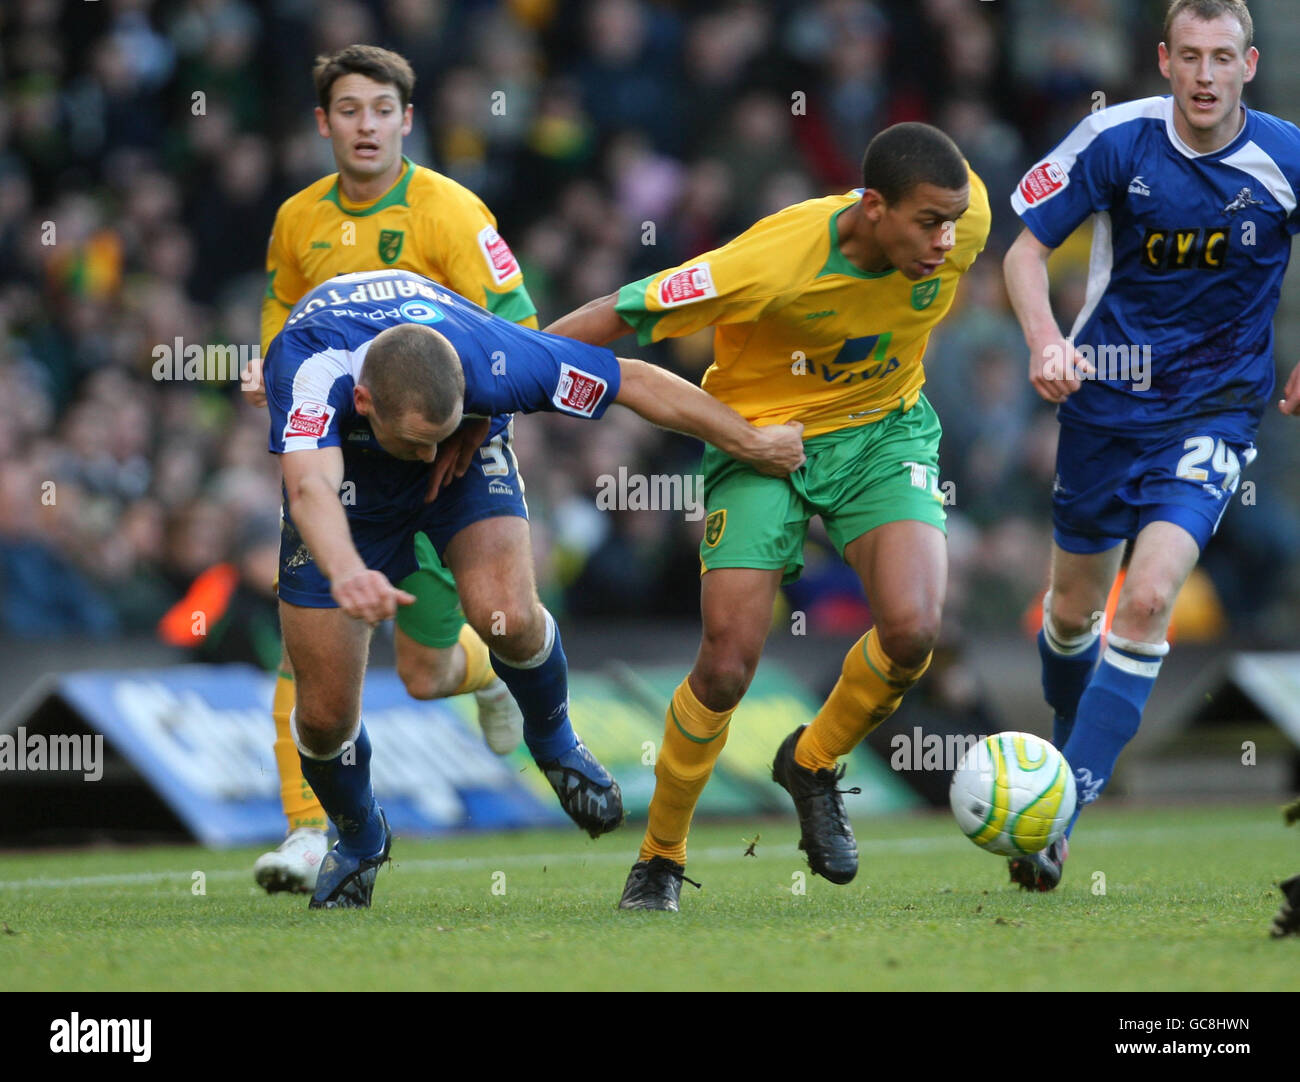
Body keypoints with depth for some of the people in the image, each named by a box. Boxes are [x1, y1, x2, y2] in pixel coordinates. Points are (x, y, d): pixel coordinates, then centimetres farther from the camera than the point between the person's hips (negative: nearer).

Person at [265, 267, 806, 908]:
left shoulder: (491, 359, -38)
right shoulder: (310, 366, -43)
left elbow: (637, 382, -23)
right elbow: (310, 489, -59)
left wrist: (752, 444, -12)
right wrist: (346, 573, -81)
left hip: (471, 450, 0)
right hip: (347, 472, 0)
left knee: (507, 618, -29)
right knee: (325, 714, -5)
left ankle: (552, 740, 6)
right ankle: (358, 841, 28)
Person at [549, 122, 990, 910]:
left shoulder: (962, 221, -20)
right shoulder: (775, 262, -32)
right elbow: (619, 317, -24)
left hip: (883, 431, 3)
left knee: (914, 630, -22)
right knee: (728, 666, -11)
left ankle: (814, 765, 9)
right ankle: (660, 858, 14)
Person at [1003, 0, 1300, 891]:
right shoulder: (1116, 141, -11)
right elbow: (1026, 250, -4)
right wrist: (1045, 340, -21)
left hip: (1215, 409, -2)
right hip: (1107, 398, 2)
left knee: (1149, 597, -20)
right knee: (1074, 607, 12)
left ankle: (1060, 813, -18)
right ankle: (1068, 743, 43)